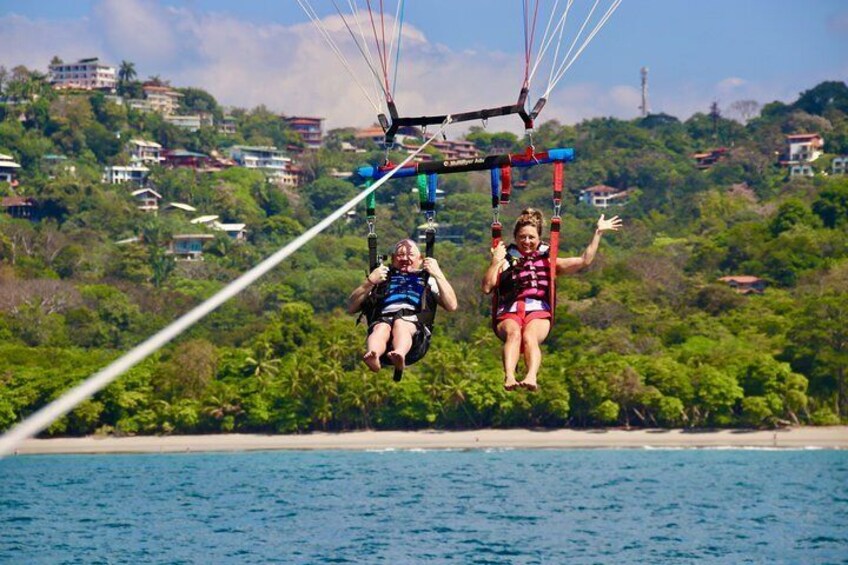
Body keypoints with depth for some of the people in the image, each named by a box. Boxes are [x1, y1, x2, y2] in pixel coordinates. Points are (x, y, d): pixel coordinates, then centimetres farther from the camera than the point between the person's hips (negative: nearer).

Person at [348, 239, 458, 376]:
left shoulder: (428, 280, 34)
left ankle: (399, 356, -70)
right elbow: (351, 308, 25)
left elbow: (452, 306, 17)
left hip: (415, 325, -1)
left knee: (400, 324, -38)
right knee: (381, 328, -37)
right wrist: (369, 282, 12)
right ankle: (373, 357, -70)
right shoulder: (382, 278, 35)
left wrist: (438, 274, 9)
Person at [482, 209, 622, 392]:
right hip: (509, 313, 0)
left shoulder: (548, 261, 27)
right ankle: (509, 377, -62)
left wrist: (598, 232, 19)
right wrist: (495, 262, 3)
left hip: (538, 311, 0)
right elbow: (487, 287, 9)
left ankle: (531, 377, -63)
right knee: (514, 333, -37)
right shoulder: (506, 261, 23)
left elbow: (584, 260, 19)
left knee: (529, 336, -36)